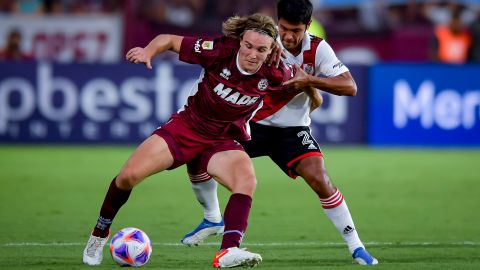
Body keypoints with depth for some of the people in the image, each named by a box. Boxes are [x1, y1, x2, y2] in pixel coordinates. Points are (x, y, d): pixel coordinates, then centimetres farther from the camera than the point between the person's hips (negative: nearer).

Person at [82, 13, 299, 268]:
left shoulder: (274, 74, -16)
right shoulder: (220, 50, -21)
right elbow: (169, 40, -12)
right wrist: (148, 51, -28)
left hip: (223, 141, 1)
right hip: (185, 127, -1)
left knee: (247, 180, -32)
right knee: (128, 175, -13)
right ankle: (99, 234, 13)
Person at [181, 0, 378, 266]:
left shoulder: (317, 49, -14)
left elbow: (350, 87, -19)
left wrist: (309, 80, -30)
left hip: (292, 129, -1)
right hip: (253, 123, 1)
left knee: (318, 178, -23)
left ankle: (356, 246, -9)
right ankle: (212, 219, 18)